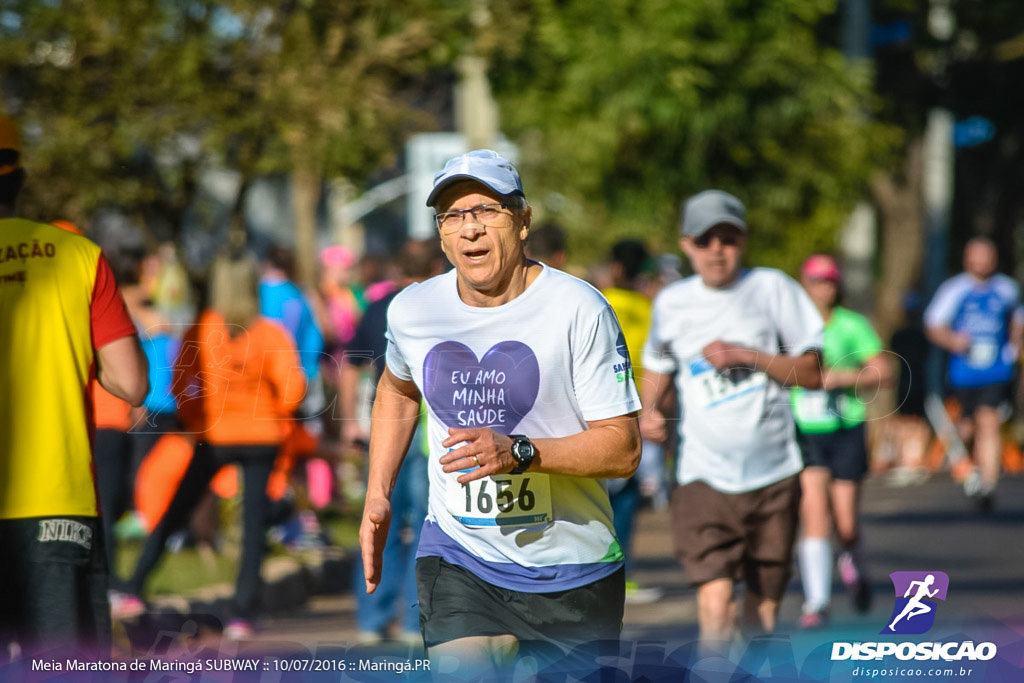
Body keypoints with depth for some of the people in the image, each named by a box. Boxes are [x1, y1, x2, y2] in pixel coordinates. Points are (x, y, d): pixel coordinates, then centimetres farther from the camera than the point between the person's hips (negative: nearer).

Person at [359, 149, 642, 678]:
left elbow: (623, 446, -13)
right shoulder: (411, 310, 0)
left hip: (573, 571, -1)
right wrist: (378, 494, 15)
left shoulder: (580, 310, -12)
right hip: (457, 558, 1)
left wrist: (518, 452, -27)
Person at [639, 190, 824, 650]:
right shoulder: (671, 304, 6)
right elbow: (657, 366, 24)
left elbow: (811, 374, 0)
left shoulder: (771, 289, 1)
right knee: (715, 602, -18)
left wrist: (747, 356, -13)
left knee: (763, 607, 9)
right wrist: (648, 412, 4)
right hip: (704, 475, -1)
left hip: (773, 474, 1)